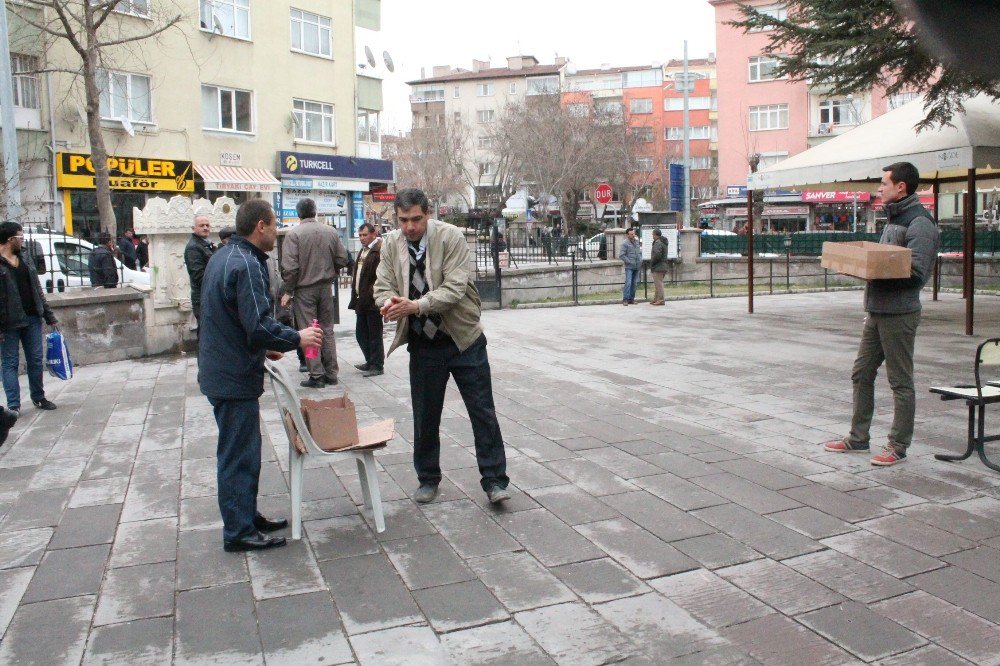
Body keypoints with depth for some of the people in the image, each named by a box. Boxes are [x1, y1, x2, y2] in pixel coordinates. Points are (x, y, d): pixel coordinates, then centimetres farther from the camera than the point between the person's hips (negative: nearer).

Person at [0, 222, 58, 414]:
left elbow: (38, 291, 17)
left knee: (35, 360, 11)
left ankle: (38, 397, 23)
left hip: (32, 319, 6)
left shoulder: (25, 262, 13)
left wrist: (50, 317, 15)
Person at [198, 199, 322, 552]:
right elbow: (259, 325, -28)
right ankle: (238, 532, 9)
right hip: (236, 377, -10)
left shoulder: (222, 257, 12)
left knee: (241, 450, 19)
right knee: (239, 455, -1)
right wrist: (297, 338, -13)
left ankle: (246, 516, 30)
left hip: (221, 371, 10)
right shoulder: (246, 265, -21)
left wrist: (262, 347, 18)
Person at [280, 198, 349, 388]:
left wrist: (288, 291, -3)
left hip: (304, 289, -4)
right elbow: (342, 259, 4)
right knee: (327, 330, 13)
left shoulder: (294, 234, -11)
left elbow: (290, 267, -15)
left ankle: (316, 375, 3)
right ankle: (331, 373, 18)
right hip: (326, 287, 4)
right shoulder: (331, 231, 1)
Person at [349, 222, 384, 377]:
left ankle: (377, 366, 9)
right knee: (361, 333, 15)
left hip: (373, 302, -9)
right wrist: (356, 299, 16)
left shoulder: (380, 250, -13)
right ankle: (370, 362, 28)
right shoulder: (363, 251, 18)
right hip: (362, 301, 10)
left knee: (374, 334, 0)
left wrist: (373, 294, -19)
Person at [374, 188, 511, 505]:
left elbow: (454, 288, -20)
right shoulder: (390, 244, -1)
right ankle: (428, 479, 28)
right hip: (423, 343, 3)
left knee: (483, 411, 3)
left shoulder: (451, 237, -13)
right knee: (425, 416, 11)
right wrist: (389, 302, -24)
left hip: (462, 338, -3)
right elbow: (383, 286, 0)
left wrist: (417, 305, -33)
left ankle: (494, 480, 13)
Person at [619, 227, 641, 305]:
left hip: (637, 266, 7)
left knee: (635, 283, 7)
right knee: (628, 283, -13)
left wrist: (640, 260, 10)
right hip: (629, 267, -7)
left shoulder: (637, 241, 13)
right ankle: (625, 299, -10)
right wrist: (629, 262, -14)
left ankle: (631, 299, 14)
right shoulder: (625, 243, -9)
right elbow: (621, 255, -13)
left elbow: (640, 251, 25)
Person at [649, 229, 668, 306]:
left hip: (658, 267, -10)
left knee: (658, 283, -8)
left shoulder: (658, 243, -16)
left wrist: (652, 262, -14)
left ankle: (660, 300, -7)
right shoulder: (663, 242, 17)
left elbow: (657, 254, -28)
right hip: (663, 265, 10)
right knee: (657, 284, 16)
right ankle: (656, 299, 22)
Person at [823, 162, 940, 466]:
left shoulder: (919, 223, -13)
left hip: (899, 313, -10)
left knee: (900, 381, 1)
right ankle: (858, 437, 25)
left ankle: (898, 446, 12)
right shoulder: (893, 218, 17)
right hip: (877, 312, 10)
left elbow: (916, 272, -21)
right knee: (861, 373, 14)